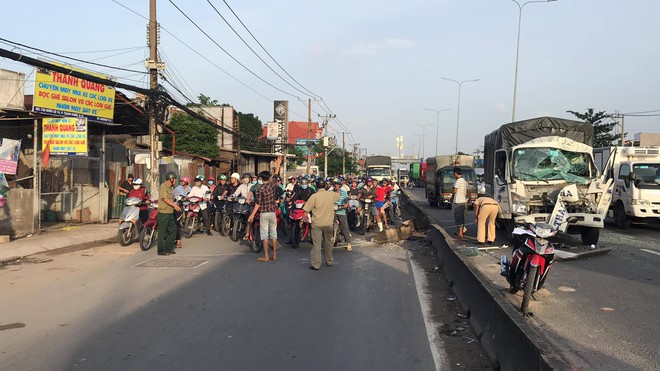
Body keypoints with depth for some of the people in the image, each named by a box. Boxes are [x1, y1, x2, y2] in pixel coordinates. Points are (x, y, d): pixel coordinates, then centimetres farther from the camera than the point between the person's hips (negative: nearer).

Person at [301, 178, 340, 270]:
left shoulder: (314, 196, -13)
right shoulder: (331, 194, -3)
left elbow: (306, 211, -11)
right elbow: (339, 195, 22)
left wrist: (302, 220, 3)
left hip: (317, 224, -3)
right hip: (328, 223, 3)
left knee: (316, 244, 0)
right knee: (328, 243, 18)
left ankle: (316, 264, 0)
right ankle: (329, 261, 31)